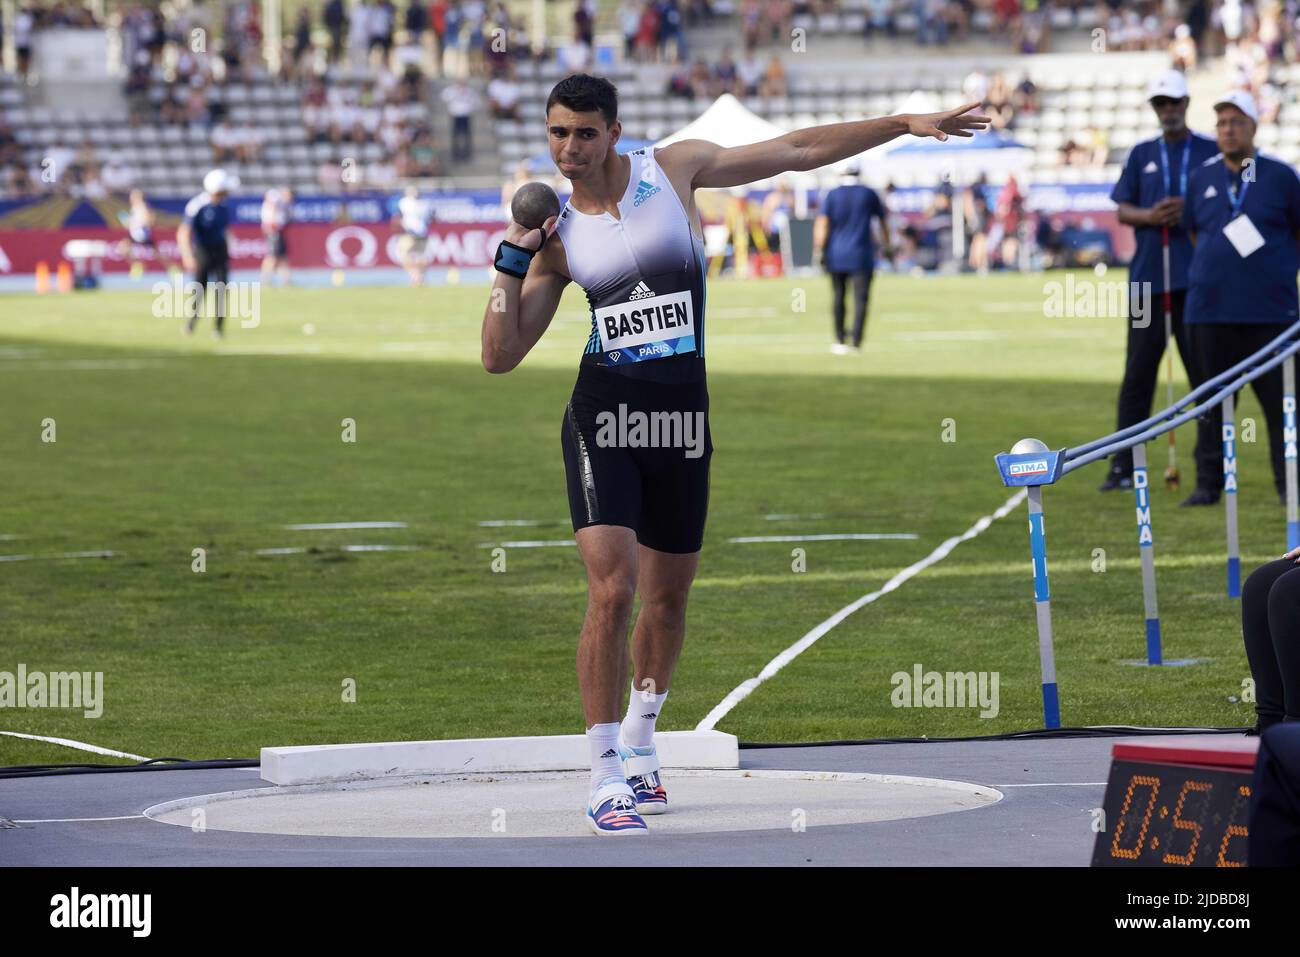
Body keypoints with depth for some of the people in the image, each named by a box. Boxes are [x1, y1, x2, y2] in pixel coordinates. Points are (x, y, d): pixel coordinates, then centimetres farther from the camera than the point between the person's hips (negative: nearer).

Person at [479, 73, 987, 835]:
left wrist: (904, 124, 4)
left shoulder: (677, 168, 2)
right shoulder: (558, 236, 3)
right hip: (603, 413, -2)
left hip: (682, 415, 2)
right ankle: (606, 779, -9)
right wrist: (510, 263, -8)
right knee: (613, 590, -17)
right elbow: (500, 356, 3)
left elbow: (797, 150, 6)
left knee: (668, 598, 13)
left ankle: (639, 742, 37)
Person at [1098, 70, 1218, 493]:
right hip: (1148, 278, 2)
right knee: (1137, 373, 2)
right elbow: (1123, 211, 10)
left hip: (1197, 279, -2)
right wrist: (1150, 216, -11)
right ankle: (1123, 466, 4)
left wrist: (1189, 212, -15)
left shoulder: (1211, 152, 6)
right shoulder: (1142, 155, 14)